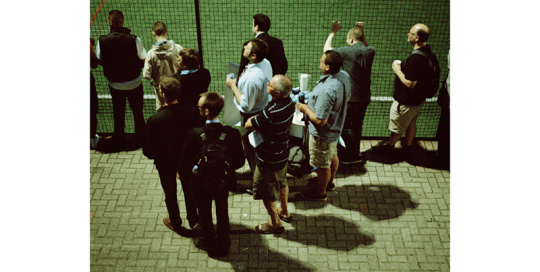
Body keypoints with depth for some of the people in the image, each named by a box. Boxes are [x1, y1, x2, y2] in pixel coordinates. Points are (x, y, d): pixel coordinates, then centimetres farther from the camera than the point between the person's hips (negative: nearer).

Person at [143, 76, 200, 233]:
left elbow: (148, 150, -21)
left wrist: (154, 156, 0)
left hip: (165, 162, -2)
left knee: (170, 193, 21)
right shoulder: (191, 113, -24)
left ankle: (175, 223, 42)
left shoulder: (155, 120, -30)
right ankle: (193, 219, 44)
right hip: (186, 159, 2)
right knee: (189, 188, 25)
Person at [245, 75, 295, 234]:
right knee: (282, 183, 30)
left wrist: (254, 119, -4)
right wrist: (259, 121, -5)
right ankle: (284, 212, 51)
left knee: (266, 192, 13)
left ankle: (275, 223, 31)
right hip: (282, 153, 9)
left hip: (269, 160, -9)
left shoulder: (272, 113, -38)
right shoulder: (289, 103, -10)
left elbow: (248, 124, -23)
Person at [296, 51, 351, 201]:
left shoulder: (326, 90, -40)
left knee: (322, 165, 14)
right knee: (332, 156, 30)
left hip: (323, 134, -9)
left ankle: (320, 192, 38)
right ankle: (329, 181, 55)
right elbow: (347, 97, 8)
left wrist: (305, 109, -17)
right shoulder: (344, 76, -12)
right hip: (336, 127, 9)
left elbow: (320, 120, -33)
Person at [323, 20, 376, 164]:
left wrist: (333, 32, 8)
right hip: (365, 97, 6)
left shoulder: (347, 51, -18)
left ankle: (353, 155, 12)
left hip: (350, 97, -6)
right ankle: (355, 152, 33)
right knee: (357, 125, 21)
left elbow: (326, 49, -2)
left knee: (345, 127, 8)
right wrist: (362, 32, 17)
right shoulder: (370, 51, -3)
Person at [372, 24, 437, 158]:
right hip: (418, 98, 9)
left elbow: (410, 83, -30)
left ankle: (389, 147, 34)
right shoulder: (427, 50, -3)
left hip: (407, 101, -9)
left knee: (396, 127, 13)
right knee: (411, 124, 24)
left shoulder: (415, 58, -34)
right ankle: (407, 148, 39)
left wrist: (397, 70, -19)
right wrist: (402, 66, 2)